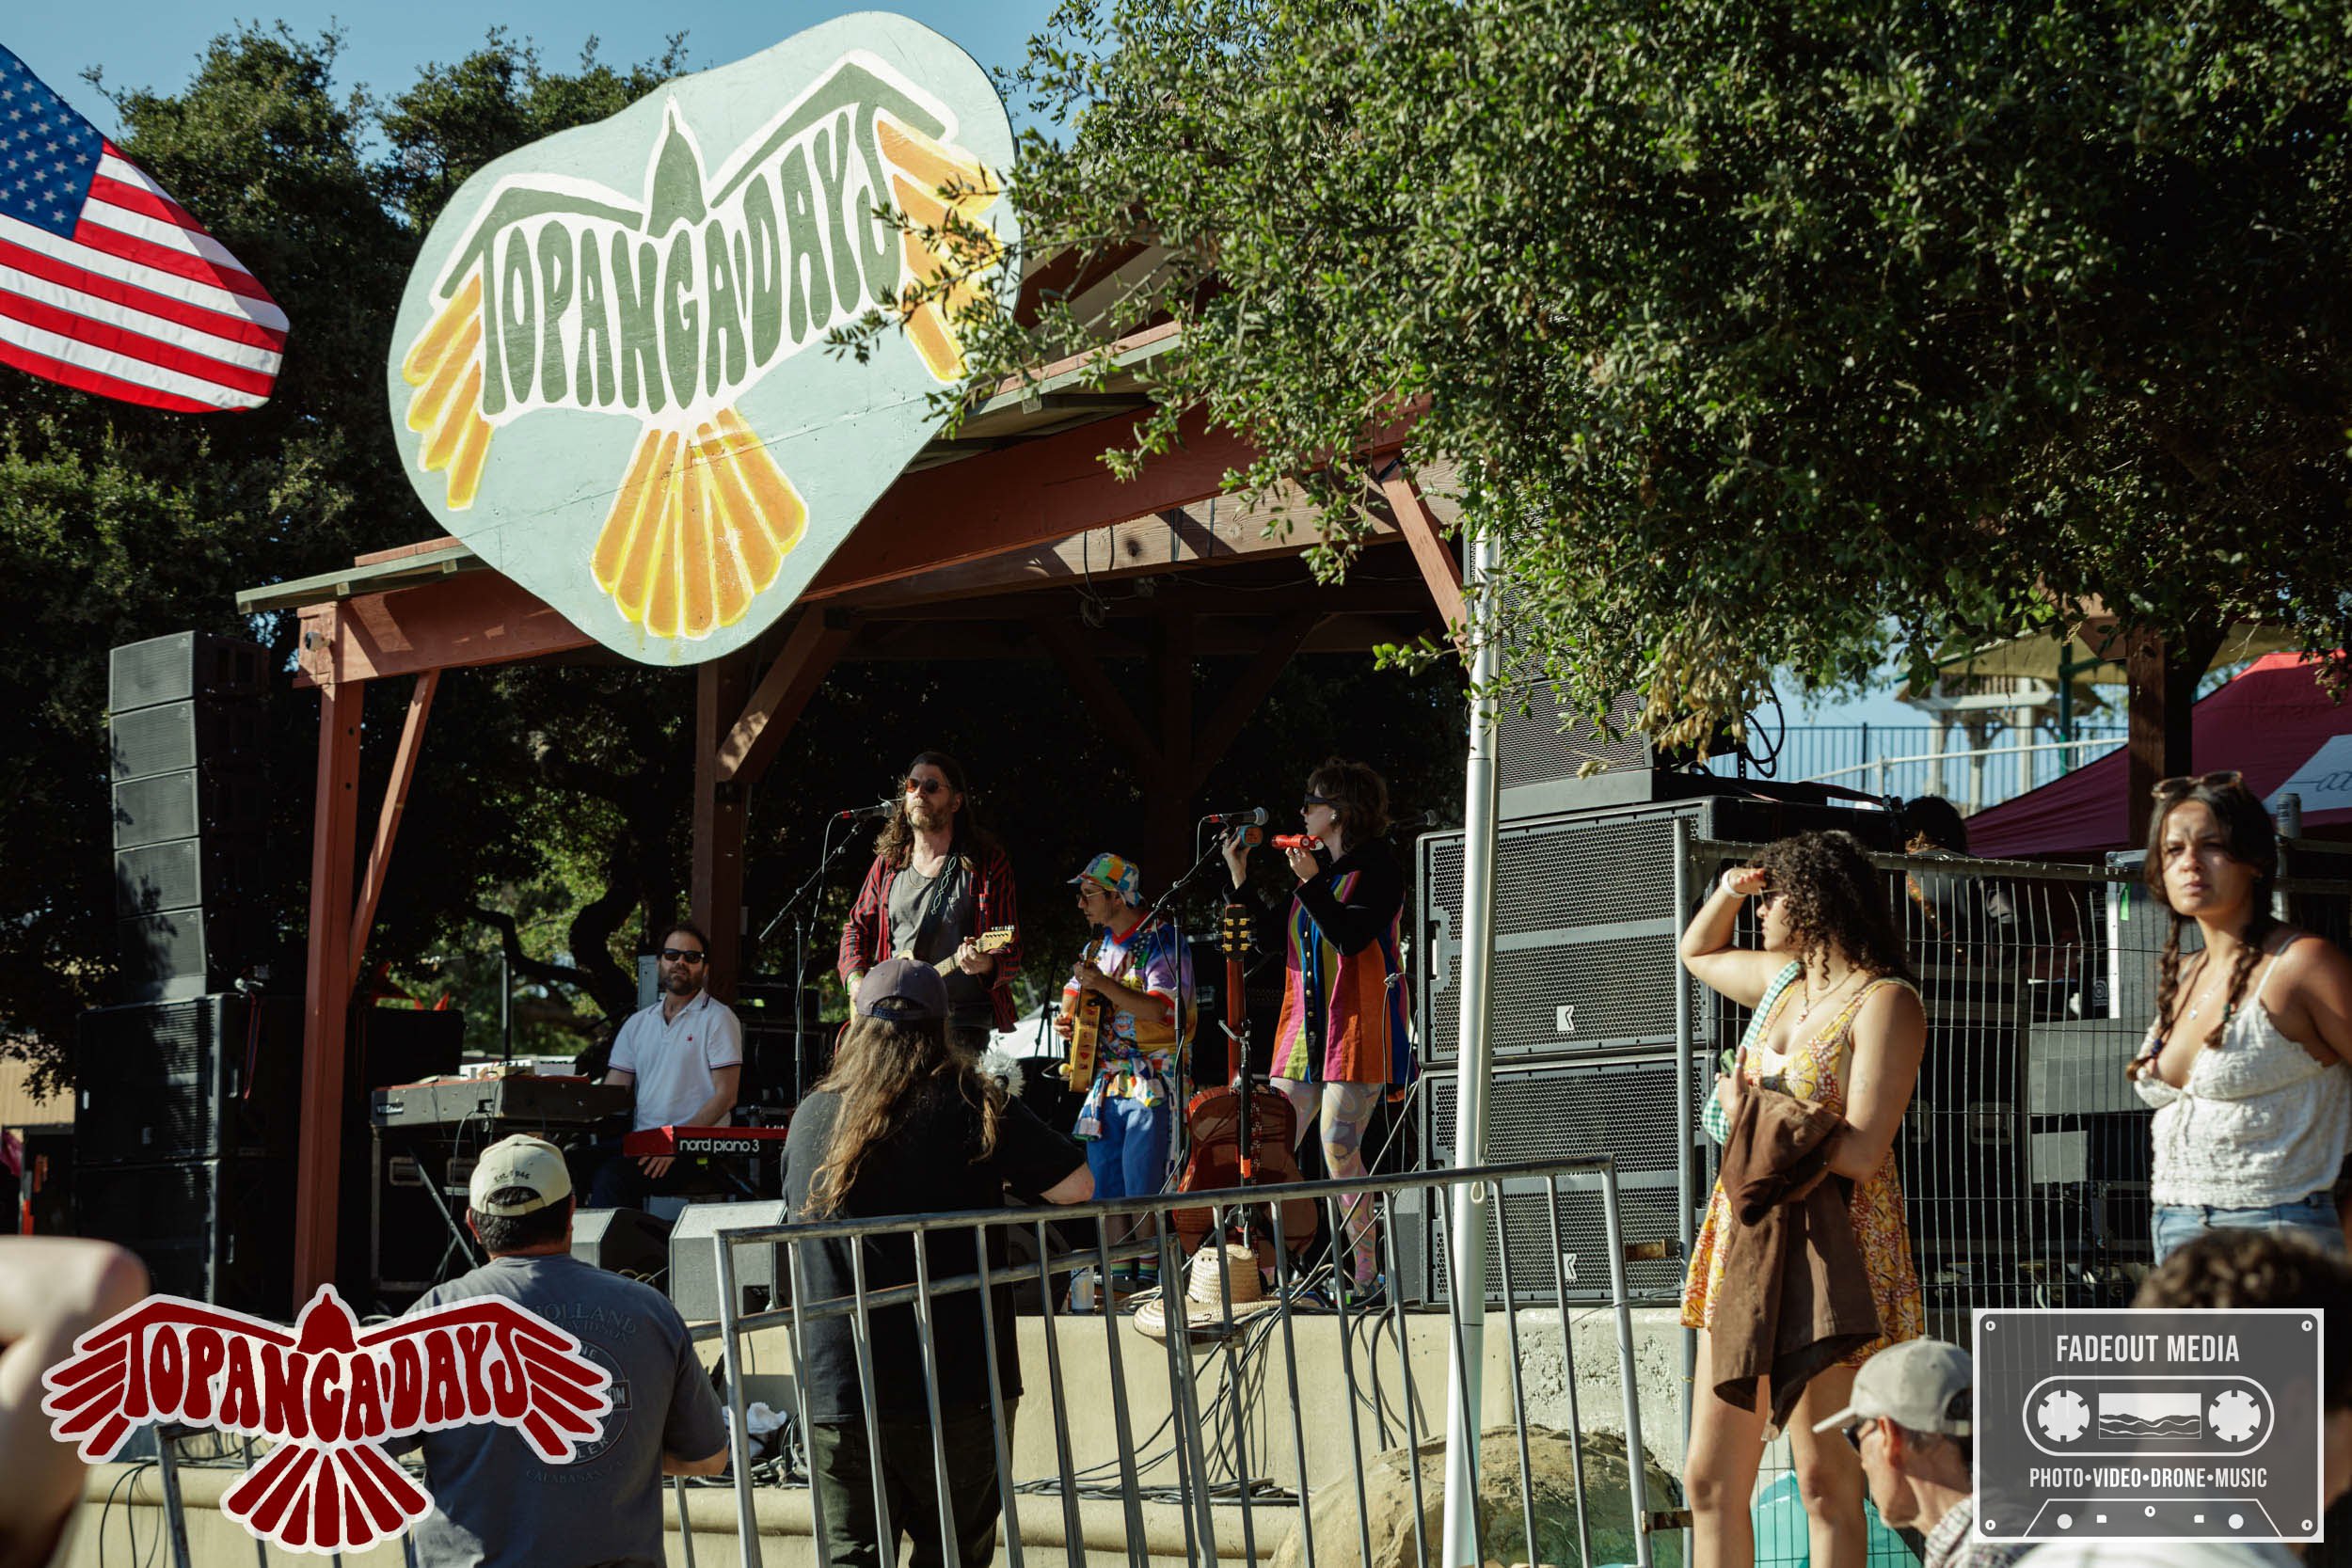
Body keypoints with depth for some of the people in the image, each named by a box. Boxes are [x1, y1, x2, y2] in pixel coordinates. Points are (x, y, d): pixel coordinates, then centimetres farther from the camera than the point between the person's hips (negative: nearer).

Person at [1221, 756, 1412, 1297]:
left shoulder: (1377, 869, -5)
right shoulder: (1315, 865, 18)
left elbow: (1352, 936, -18)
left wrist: (1310, 883, -20)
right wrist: (1239, 875, 13)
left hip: (1359, 1024, -8)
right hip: (1306, 1024, 8)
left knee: (1339, 1146, -15)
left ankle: (1365, 1273, -9)